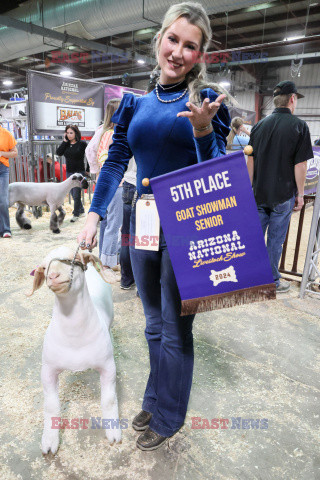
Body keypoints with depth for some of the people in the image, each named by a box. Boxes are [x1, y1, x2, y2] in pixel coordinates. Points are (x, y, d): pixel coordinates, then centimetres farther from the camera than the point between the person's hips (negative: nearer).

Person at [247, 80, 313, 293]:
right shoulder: (299, 126, -8)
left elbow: (251, 161, 6)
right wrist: (300, 193, -1)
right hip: (283, 195, -4)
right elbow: (300, 165, -10)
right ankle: (272, 281, 18)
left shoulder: (259, 125, 5)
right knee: (276, 239, 6)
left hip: (259, 194, 4)